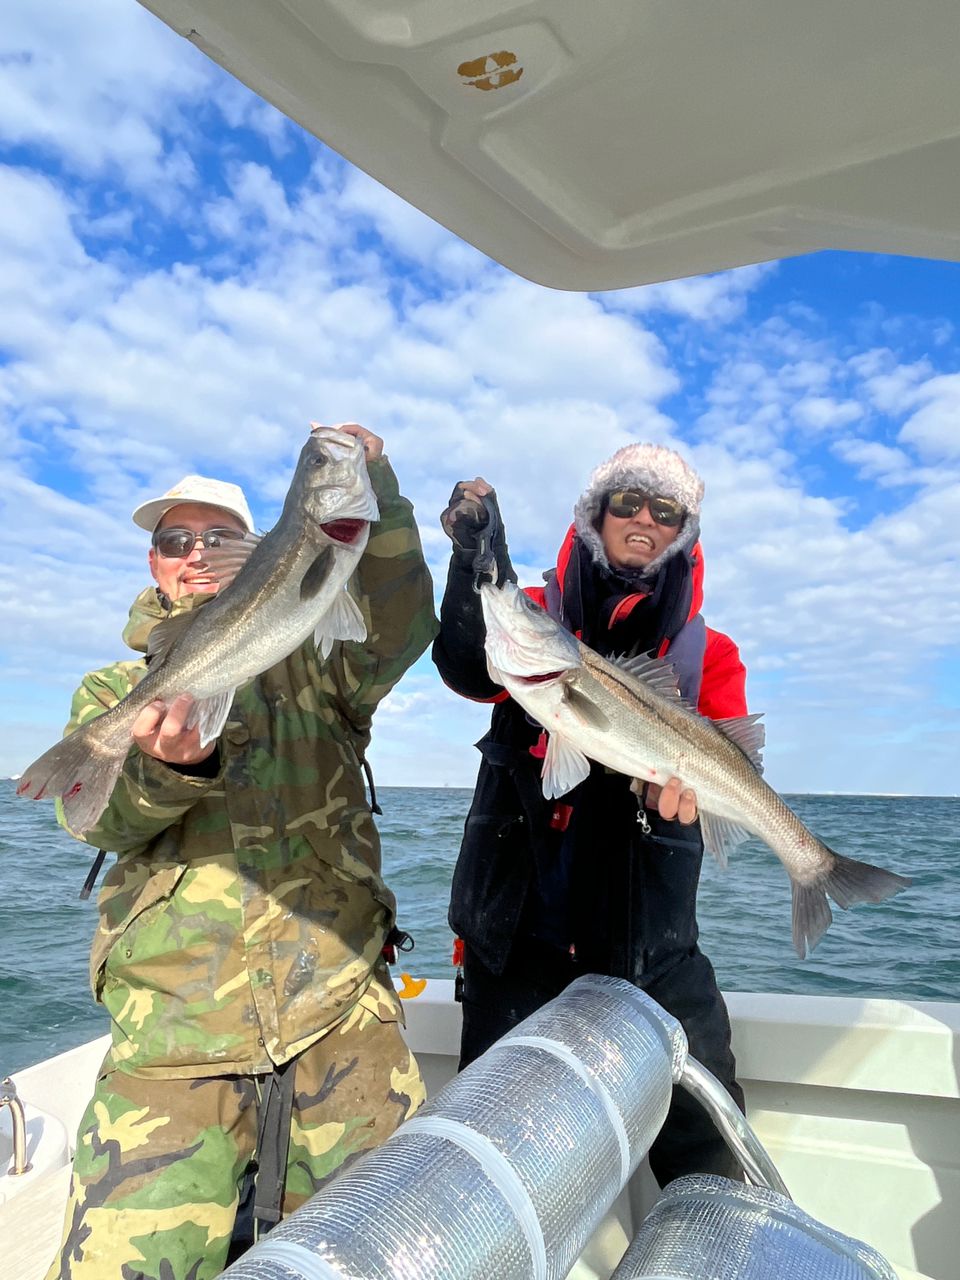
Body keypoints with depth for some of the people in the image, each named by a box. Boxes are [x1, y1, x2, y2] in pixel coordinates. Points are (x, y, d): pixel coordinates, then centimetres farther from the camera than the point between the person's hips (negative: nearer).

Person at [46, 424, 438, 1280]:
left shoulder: (310, 665, 11)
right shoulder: (112, 692, 15)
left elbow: (399, 630, -9)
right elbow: (99, 816, -3)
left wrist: (374, 490, -20)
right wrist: (166, 767, -25)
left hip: (341, 1018, 0)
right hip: (170, 1034, 1)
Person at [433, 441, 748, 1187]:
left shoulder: (706, 653, 9)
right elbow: (468, 671, -15)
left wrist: (686, 787, -27)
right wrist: (475, 557, -31)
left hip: (648, 934, 1)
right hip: (520, 922, 0)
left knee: (704, 1129, 3)